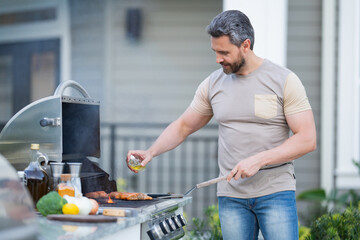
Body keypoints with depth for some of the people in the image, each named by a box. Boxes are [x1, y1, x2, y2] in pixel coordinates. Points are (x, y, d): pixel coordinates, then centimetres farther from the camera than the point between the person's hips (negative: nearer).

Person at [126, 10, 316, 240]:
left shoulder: (284, 80, -5)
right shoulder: (213, 83, 7)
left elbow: (308, 139, -9)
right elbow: (183, 126, 17)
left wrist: (259, 160, -18)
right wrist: (150, 152, 1)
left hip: (276, 193, -3)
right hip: (231, 195, 3)